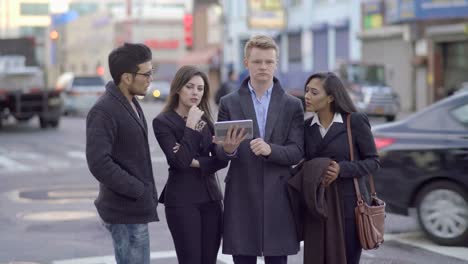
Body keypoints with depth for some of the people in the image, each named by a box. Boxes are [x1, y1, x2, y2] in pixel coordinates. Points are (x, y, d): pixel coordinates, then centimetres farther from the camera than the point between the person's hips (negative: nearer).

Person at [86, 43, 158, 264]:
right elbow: (99, 163, -24)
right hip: (125, 212, -9)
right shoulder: (103, 111, -16)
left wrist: (149, 193, 12)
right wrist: (139, 191, -20)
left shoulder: (131, 104, 13)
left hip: (135, 208, 9)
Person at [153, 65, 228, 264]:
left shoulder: (205, 120, 11)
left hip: (211, 197, 5)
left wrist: (196, 162, -11)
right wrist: (191, 126, -15)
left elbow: (221, 159, 4)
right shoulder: (163, 122, -6)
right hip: (182, 200, -5)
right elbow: (180, 160, -18)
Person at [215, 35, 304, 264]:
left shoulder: (292, 105, 6)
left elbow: (297, 152, -2)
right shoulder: (229, 103, 6)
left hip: (278, 196, 0)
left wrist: (270, 149, -21)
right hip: (241, 196, 0)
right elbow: (218, 153, 2)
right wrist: (228, 149, -21)